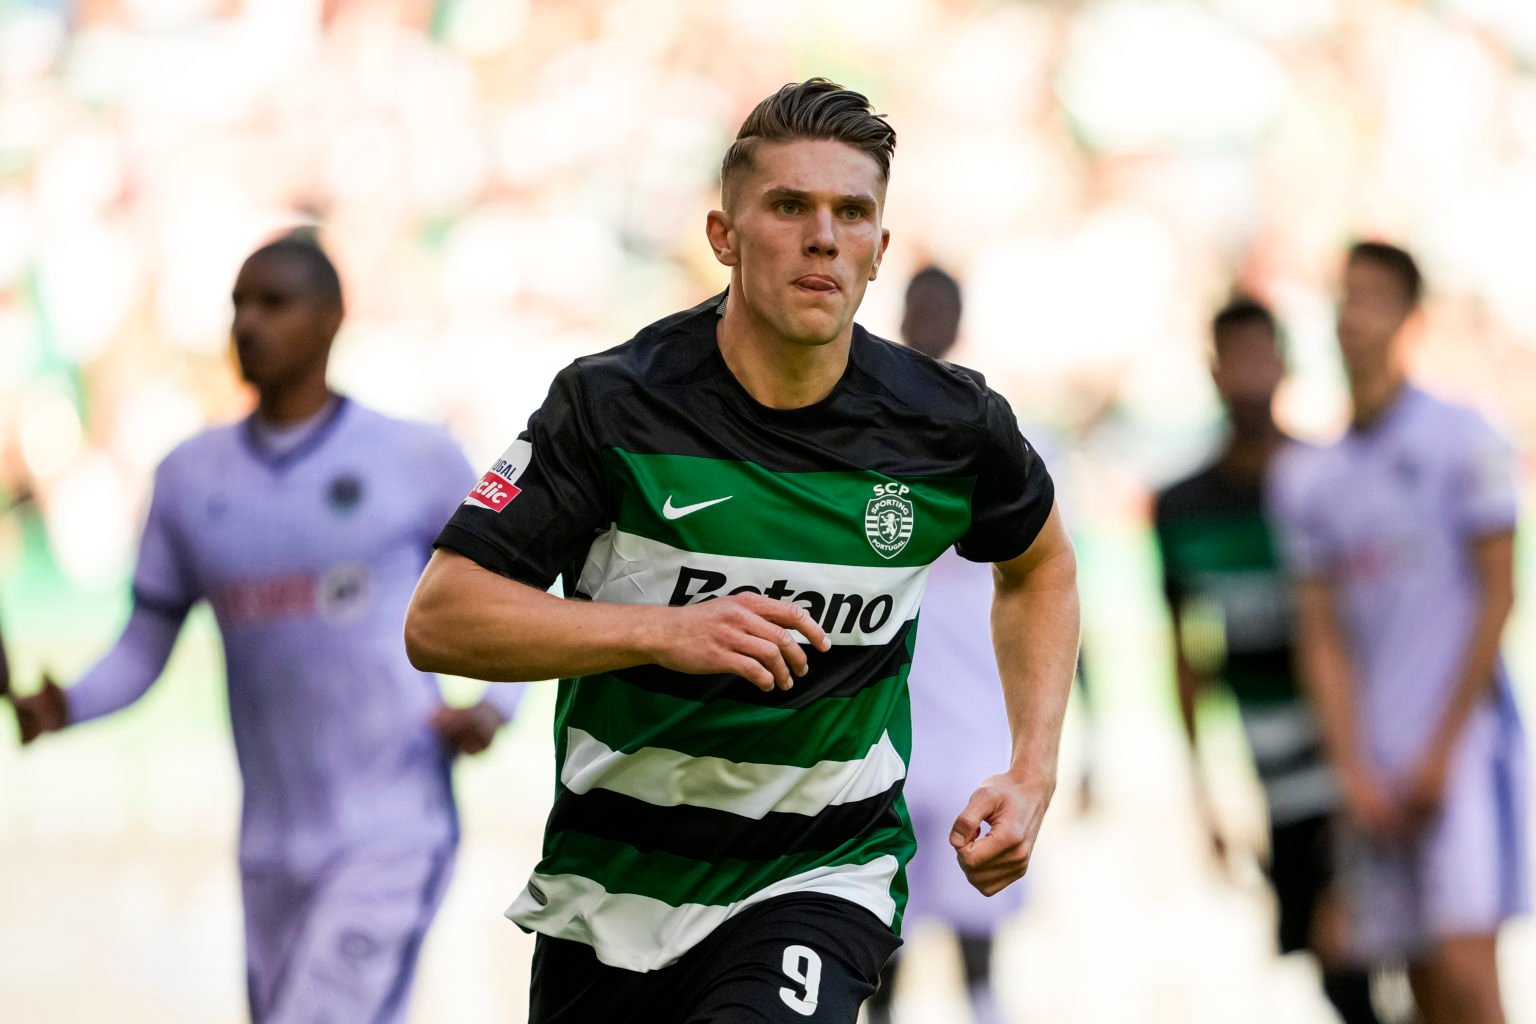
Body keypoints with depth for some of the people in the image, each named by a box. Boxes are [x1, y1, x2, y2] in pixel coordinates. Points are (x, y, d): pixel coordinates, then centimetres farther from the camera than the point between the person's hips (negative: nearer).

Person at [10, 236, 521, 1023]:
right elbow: (144, 648, 10)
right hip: (272, 850, 5)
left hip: (391, 840, -5)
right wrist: (63, 708, -10)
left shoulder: (417, 460, -2)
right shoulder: (192, 477, 8)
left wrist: (492, 708, -9)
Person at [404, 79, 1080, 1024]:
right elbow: (439, 619, -16)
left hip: (824, 873, -1)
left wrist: (1032, 776, 4)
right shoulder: (614, 404, -13)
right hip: (606, 895, 1)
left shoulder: (949, 425, -6)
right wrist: (662, 633, -28)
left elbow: (1040, 564, 16)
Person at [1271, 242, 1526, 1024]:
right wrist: (1353, 771, -3)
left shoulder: (1461, 441, -2)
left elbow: (1497, 597, -4)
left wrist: (1441, 750, -8)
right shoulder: (1307, 481, 12)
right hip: (1376, 765, 5)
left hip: (1463, 745, -5)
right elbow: (1324, 638, 9)